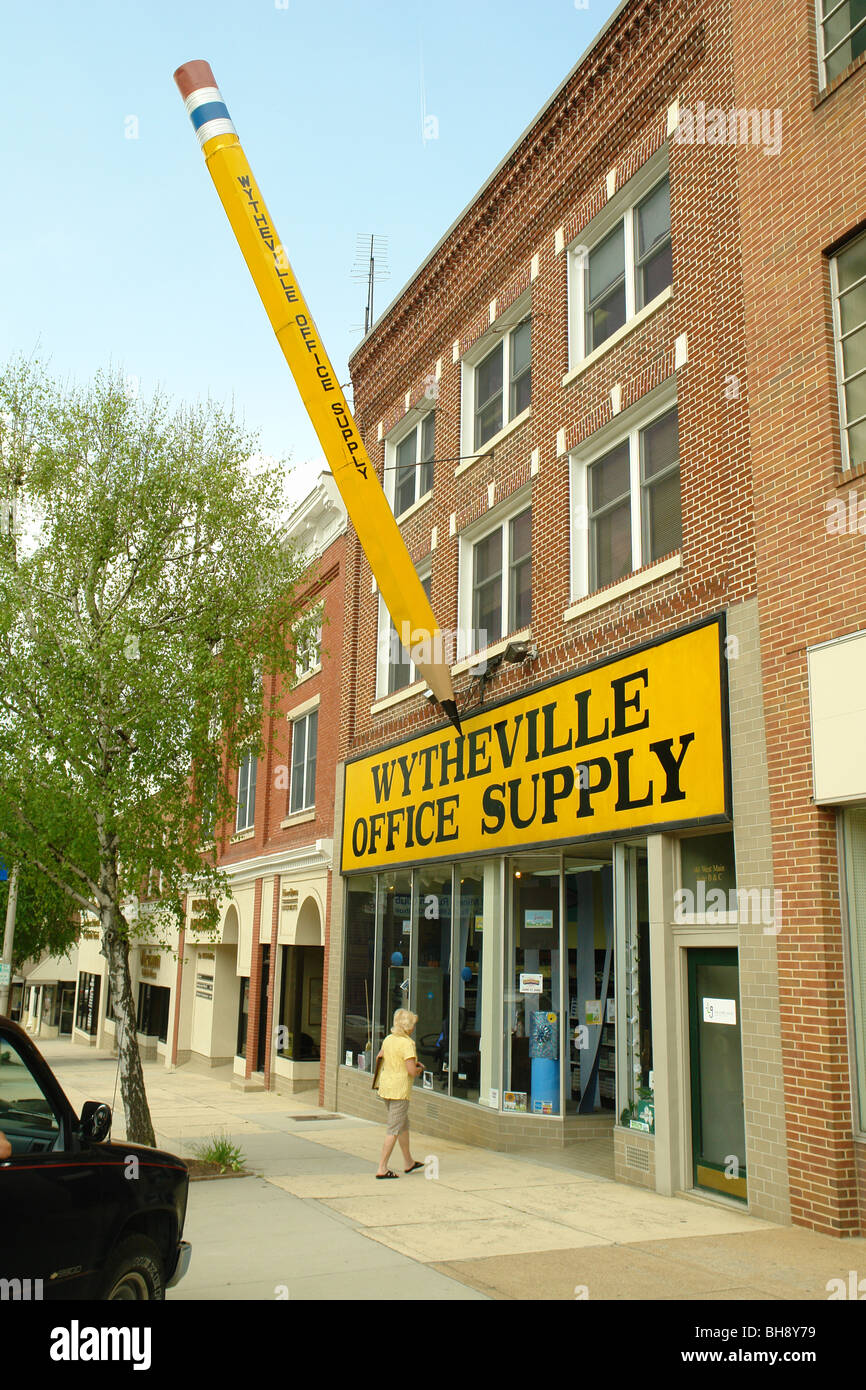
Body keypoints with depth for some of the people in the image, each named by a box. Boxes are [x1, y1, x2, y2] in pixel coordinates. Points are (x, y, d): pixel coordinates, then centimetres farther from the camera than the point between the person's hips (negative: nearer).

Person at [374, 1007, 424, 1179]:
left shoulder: (388, 1039, 6)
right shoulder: (407, 1044, -18)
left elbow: (379, 1058, 23)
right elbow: (412, 1071, -24)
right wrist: (419, 1069, 1)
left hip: (385, 1087, 9)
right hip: (400, 1090, -9)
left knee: (403, 1124, 22)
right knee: (394, 1129, -1)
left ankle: (409, 1163, 34)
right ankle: (382, 1168, 0)